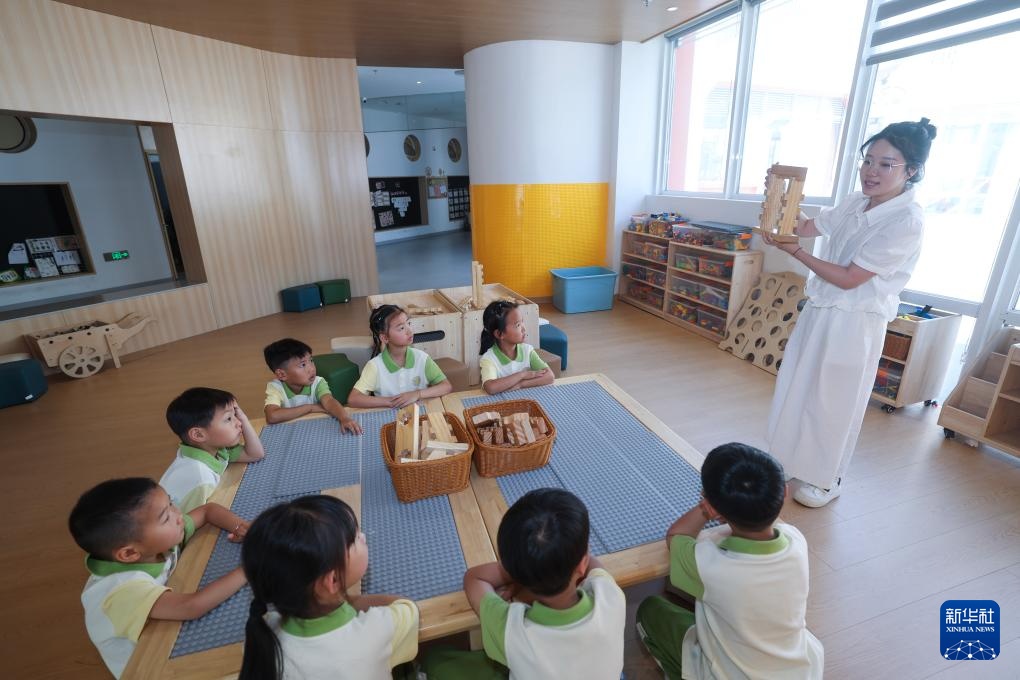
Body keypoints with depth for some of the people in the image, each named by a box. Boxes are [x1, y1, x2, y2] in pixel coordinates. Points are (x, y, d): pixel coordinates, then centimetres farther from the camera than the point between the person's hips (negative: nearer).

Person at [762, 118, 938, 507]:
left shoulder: (906, 222, -19)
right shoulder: (855, 203, 2)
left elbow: (849, 279, -21)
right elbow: (807, 227, 14)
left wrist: (795, 252, -22)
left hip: (853, 324, -7)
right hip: (819, 311, 7)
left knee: (832, 402, 7)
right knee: (796, 390, 18)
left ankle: (826, 480, 30)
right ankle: (791, 460, 40)